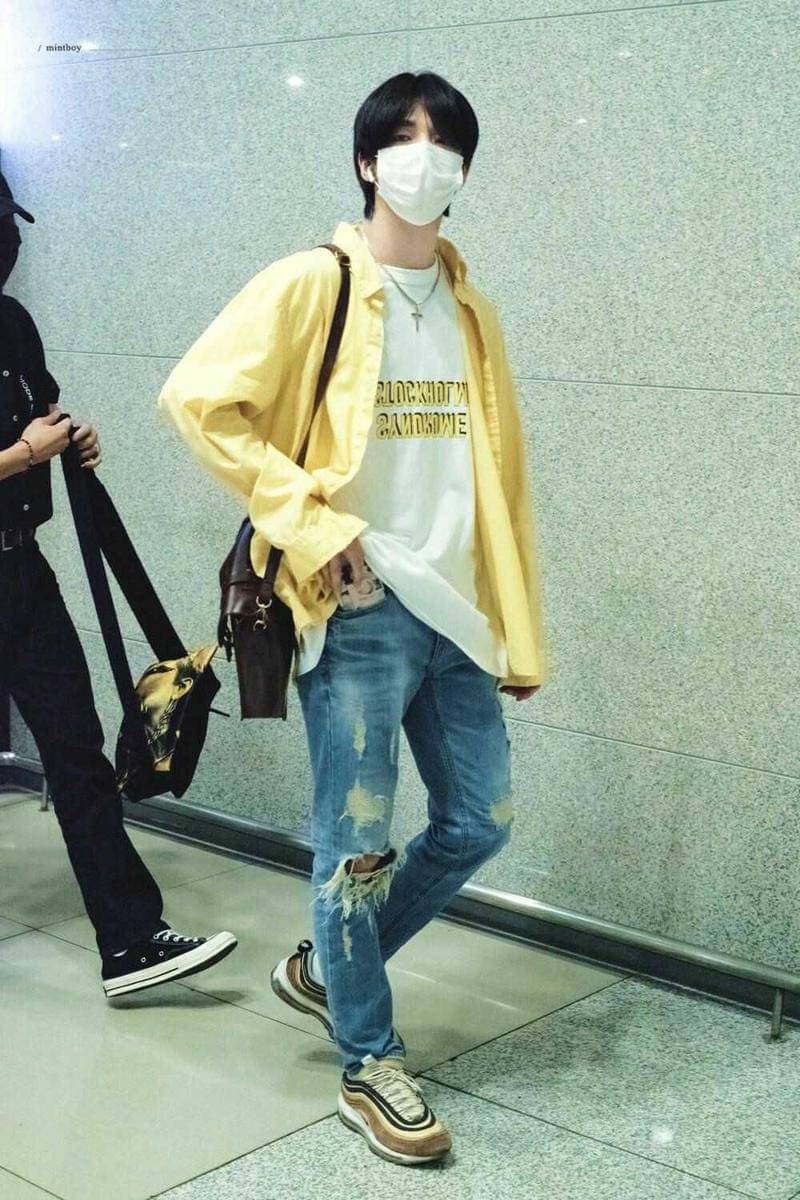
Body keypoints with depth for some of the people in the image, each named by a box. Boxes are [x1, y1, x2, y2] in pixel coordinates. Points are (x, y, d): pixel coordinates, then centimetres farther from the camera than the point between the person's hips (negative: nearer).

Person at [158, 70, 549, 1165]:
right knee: (359, 840, 1)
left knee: (479, 822, 11)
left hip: (455, 614, 6)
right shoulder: (312, 286, -6)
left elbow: (501, 478, 12)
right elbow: (198, 399, -13)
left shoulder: (472, 311, 11)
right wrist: (313, 524, -16)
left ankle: (326, 965, 32)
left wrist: (520, 631, 10)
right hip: (359, 614, -6)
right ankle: (369, 1066, 18)